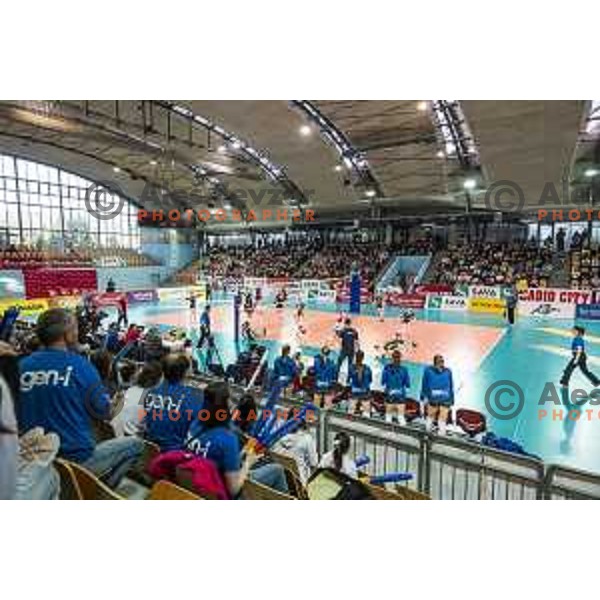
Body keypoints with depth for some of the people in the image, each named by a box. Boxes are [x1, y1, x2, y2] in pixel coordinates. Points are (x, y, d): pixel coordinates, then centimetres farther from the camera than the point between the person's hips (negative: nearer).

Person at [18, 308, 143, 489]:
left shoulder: (22, 366, -2)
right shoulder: (79, 365, -16)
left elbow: (17, 416, 12)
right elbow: (105, 413, -8)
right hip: (77, 459, -6)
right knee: (135, 444, 13)